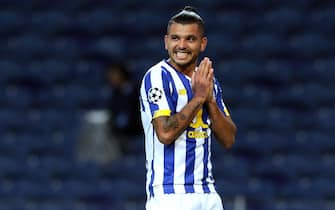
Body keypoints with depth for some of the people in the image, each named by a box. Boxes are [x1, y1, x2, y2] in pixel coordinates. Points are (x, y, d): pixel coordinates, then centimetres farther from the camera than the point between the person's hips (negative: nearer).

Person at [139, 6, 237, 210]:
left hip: (208, 193, 7)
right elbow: (165, 133, -18)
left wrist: (210, 99, -4)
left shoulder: (208, 81, 15)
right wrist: (198, 97, -11)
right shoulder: (157, 77, -6)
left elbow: (228, 139, 9)